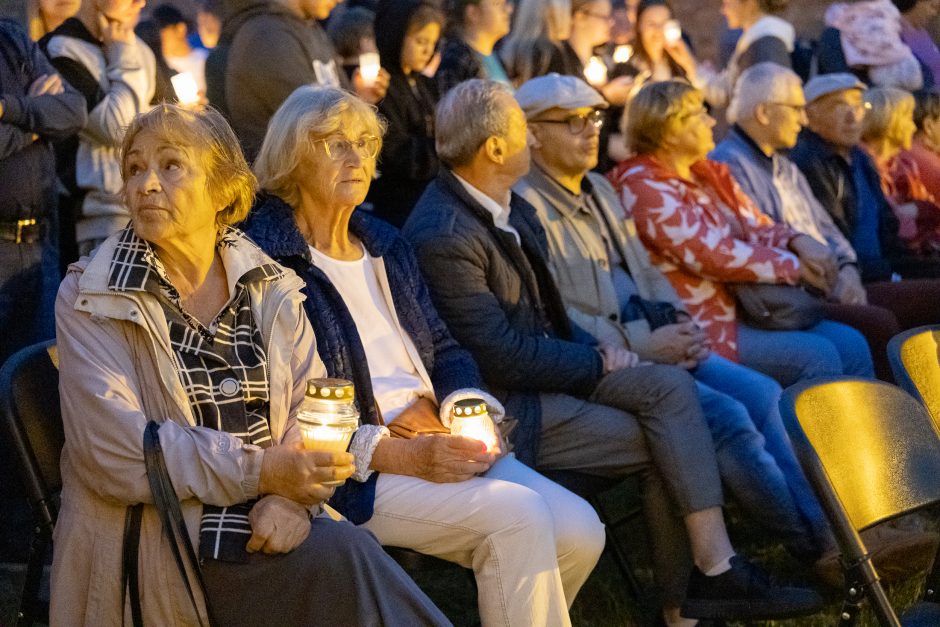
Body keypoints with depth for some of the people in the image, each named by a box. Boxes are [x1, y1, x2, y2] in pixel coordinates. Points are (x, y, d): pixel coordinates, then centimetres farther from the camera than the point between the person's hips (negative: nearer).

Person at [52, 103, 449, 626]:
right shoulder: (91, 300, 0)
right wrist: (258, 471, -17)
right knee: (344, 558, -28)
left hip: (271, 528, 4)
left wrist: (290, 496, -16)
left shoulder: (271, 288, 12)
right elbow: (113, 451, -11)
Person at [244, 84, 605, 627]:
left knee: (580, 531, -12)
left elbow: (444, 351, 22)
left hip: (438, 444, 8)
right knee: (517, 516, -27)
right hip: (353, 471, -8)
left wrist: (464, 400, -2)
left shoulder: (386, 245, 20)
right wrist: (398, 455, -18)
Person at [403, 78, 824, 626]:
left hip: (547, 371, 9)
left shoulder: (514, 210, 10)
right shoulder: (443, 237, -21)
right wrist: (598, 362, -10)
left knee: (671, 385, -11)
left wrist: (593, 348, 1)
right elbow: (504, 356, -21)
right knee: (662, 443, -14)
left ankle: (714, 572, -14)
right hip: (504, 406, -9)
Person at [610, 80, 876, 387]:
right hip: (701, 329, -9)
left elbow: (758, 227, 15)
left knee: (850, 344, -5)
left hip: (742, 313, 9)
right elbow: (712, 254, -19)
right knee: (816, 354, -21)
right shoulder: (643, 187, -13)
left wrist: (799, 241, -9)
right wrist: (795, 267, -13)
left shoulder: (710, 175, 16)